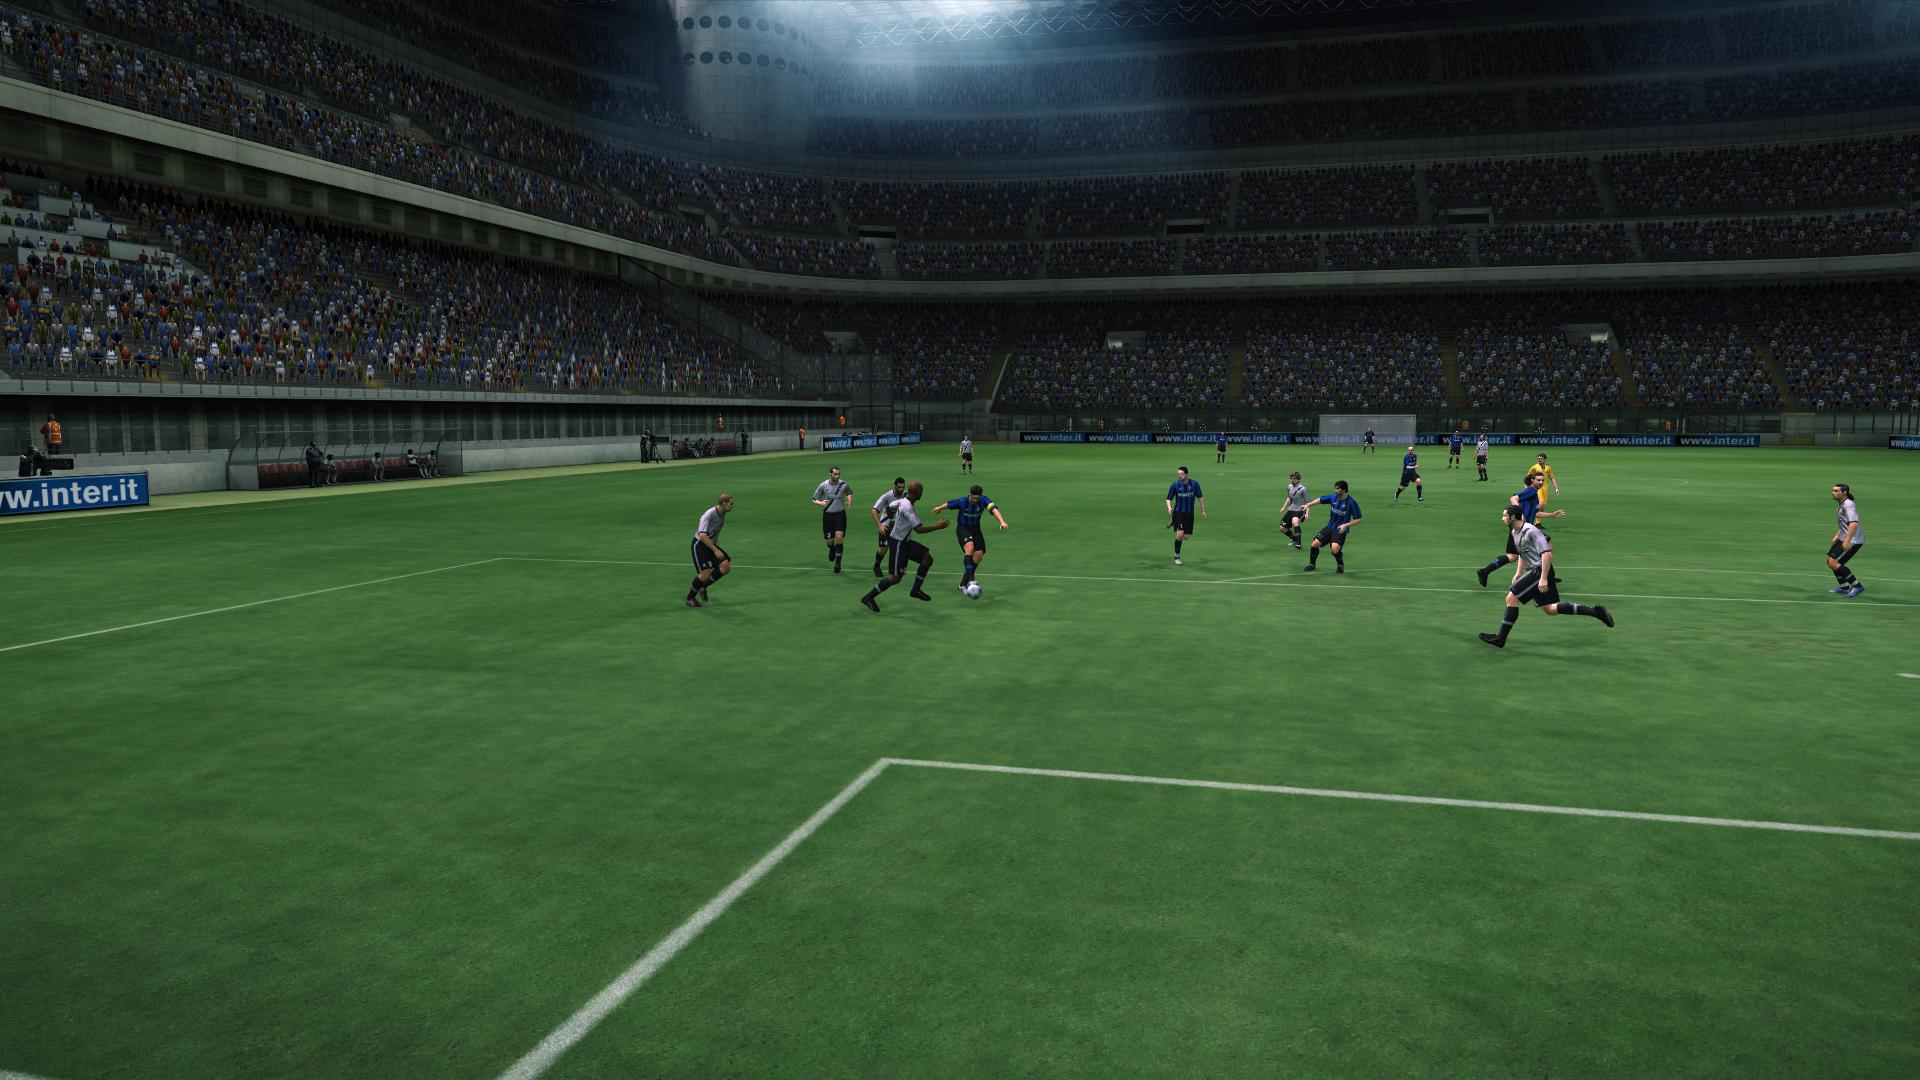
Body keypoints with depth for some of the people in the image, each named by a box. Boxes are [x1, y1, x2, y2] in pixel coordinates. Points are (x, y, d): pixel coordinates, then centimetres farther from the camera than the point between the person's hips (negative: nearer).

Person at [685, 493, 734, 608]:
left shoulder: (723, 514, 3)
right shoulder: (710, 514, -24)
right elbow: (702, 535, -31)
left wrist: (717, 546, 20)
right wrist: (715, 550, -31)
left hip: (711, 545, 8)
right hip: (699, 544, -8)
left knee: (726, 566, -9)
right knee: (705, 573, -18)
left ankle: (703, 587, 9)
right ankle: (690, 598, 5)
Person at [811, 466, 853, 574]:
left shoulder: (843, 485, -4)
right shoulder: (823, 486, -6)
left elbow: (850, 492, 19)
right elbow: (814, 500, 2)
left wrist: (849, 498, -3)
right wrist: (821, 503, -20)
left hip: (840, 514, 0)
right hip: (827, 515, 0)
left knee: (839, 536, -17)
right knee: (829, 540, 4)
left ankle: (838, 562, -6)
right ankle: (832, 550, 42)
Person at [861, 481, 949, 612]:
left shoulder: (903, 500, 1)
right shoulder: (907, 508, -27)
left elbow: (889, 507, 21)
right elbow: (919, 529, -28)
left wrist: (896, 520, 37)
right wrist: (938, 526, -22)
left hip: (905, 542, 10)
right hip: (897, 544, -10)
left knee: (928, 559, 6)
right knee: (895, 578, -6)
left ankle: (916, 590, 16)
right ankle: (869, 597, 5)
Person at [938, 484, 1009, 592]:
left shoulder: (983, 500, -16)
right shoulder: (962, 501, -20)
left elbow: (994, 509, -32)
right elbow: (947, 504, -2)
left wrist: (1002, 521, -49)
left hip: (976, 529, 4)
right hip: (963, 528, -4)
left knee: (979, 556, -5)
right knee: (970, 547, -32)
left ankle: (963, 584, 8)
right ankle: (971, 579, -40)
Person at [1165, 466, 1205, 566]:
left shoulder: (1194, 484, -7)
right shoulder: (1175, 485, -10)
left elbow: (1200, 497, 5)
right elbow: (1169, 499, -2)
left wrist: (1203, 510, 4)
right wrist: (1169, 508, -22)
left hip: (1189, 514, 2)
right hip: (1178, 512, -2)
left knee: (1186, 537, 5)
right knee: (1179, 534, -18)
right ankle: (1177, 556, 3)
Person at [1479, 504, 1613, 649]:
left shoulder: (1531, 531, -18)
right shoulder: (1514, 532, 12)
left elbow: (1547, 553, -23)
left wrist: (1544, 578, -26)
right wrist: (1518, 573, 22)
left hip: (1540, 571, -10)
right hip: (1534, 571, 10)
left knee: (1511, 598, -13)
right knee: (1550, 609, 11)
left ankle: (1500, 638, -8)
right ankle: (1595, 611, 18)